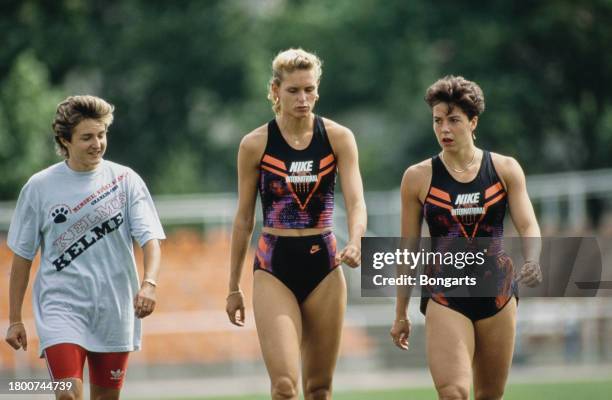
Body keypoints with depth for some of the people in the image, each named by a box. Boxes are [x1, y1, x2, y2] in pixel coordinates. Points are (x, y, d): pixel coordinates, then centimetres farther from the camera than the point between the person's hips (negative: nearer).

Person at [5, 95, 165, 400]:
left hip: (114, 309, 2)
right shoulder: (39, 187, 1)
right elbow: (22, 256, 7)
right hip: (61, 305, -2)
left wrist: (149, 283, -26)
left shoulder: (126, 180, 1)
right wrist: (15, 319, 7)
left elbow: (149, 237, -6)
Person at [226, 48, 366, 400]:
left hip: (324, 265, 2)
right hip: (274, 268, -2)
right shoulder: (255, 145, -2)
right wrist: (234, 287, 6)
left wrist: (355, 244, -30)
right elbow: (244, 219, 4)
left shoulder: (338, 138, 0)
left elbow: (356, 201, -9)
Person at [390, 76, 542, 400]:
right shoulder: (417, 177, 0)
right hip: (444, 295, -2)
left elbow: (528, 225, -4)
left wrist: (531, 261, -27)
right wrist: (401, 314, 7)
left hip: (497, 291, 2)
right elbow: (407, 250, 5)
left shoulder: (505, 170, 3)